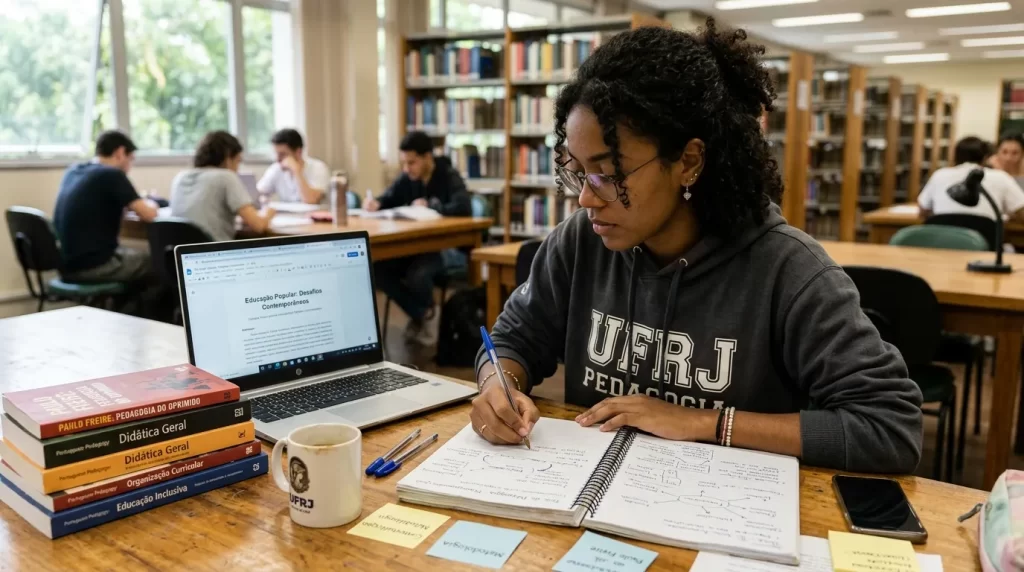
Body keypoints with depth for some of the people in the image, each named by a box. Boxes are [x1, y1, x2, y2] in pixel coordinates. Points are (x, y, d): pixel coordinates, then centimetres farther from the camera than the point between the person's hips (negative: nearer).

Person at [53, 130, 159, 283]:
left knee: (135, 255, 29)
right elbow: (149, 215, -14)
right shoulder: (112, 175, -11)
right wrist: (149, 203, 8)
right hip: (94, 266, -8)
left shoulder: (71, 171, 11)